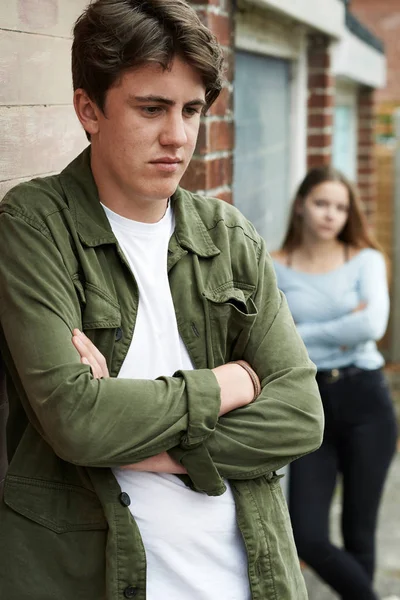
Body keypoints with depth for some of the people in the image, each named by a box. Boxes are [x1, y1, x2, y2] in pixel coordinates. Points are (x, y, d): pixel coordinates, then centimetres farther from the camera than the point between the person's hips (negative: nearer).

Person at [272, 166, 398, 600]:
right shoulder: (275, 268, 2)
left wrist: (307, 334, -8)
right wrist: (343, 330, -11)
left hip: (364, 400, 0)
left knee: (358, 533, 7)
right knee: (307, 536, -7)